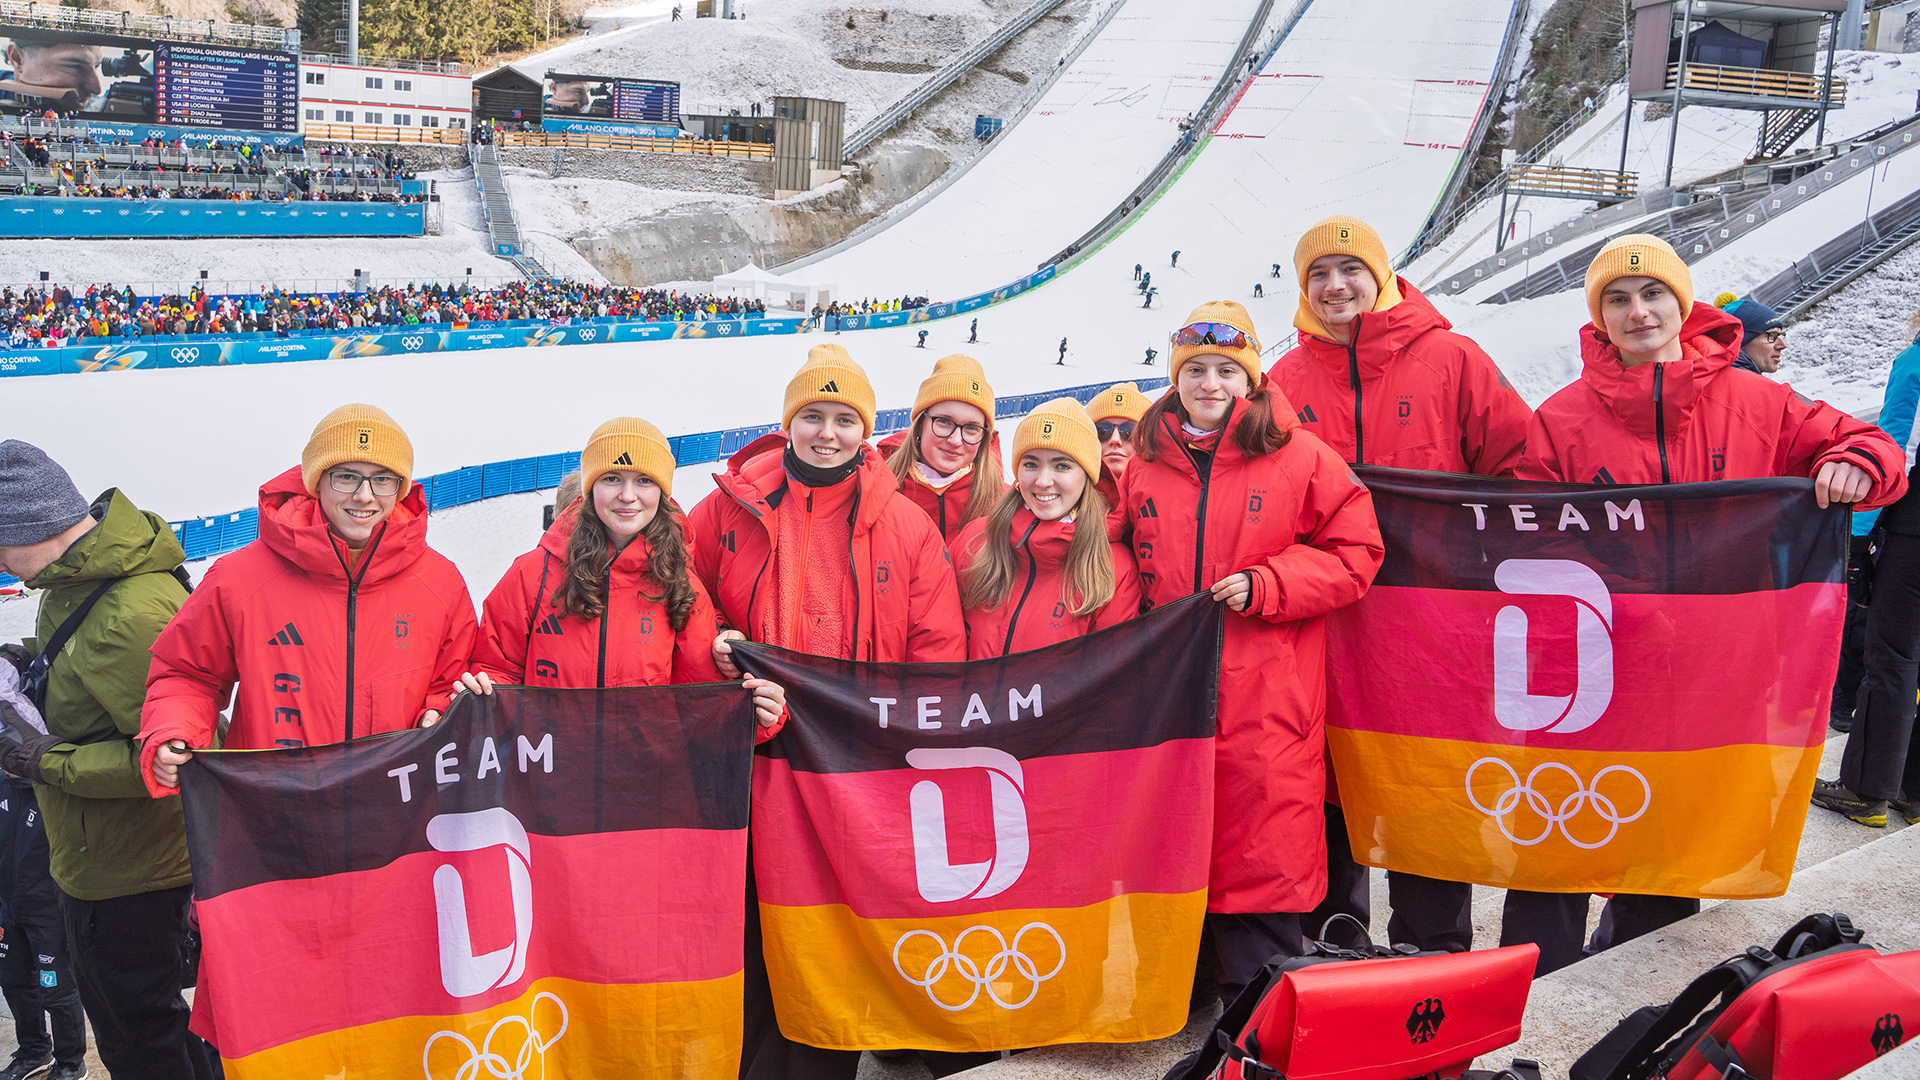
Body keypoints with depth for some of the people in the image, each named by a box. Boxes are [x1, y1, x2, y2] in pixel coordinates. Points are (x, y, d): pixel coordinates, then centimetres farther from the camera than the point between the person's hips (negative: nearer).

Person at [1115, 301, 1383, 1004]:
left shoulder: (1298, 457, -1)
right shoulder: (1145, 464, 10)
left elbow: (1356, 551, 0)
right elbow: (1120, 558, 24)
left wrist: (1265, 585, -10)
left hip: (1267, 690, -3)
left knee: (1264, 846, -3)